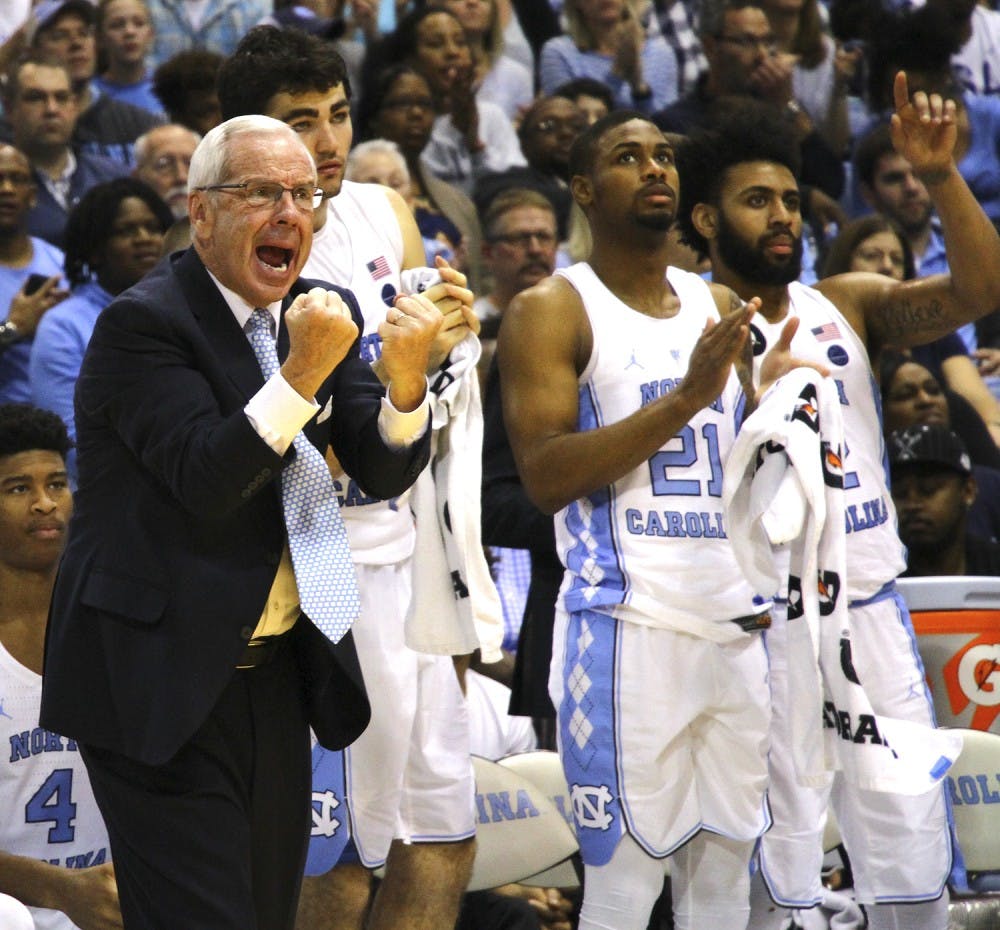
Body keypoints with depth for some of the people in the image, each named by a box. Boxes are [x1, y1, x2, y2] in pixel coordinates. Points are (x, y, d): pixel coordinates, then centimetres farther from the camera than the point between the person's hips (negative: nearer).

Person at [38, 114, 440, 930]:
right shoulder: (144, 323, -13)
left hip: (276, 674, 7)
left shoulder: (322, 314, 8)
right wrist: (303, 369, -29)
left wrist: (406, 375, -16)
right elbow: (206, 481, -22)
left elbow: (386, 472, 4)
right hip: (164, 682, -7)